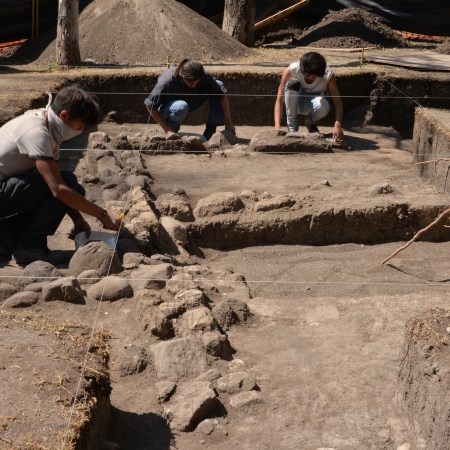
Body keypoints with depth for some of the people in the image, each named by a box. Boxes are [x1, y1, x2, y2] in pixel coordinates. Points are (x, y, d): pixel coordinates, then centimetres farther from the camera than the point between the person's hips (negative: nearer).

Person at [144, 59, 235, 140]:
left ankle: (210, 130, -13)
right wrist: (167, 130, -28)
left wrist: (229, 123, -24)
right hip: (167, 109, -4)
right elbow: (150, 105, -27)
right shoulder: (167, 82, -34)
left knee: (218, 85, -16)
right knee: (181, 107, -42)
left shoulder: (204, 76, -25)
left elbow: (222, 95, -20)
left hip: (189, 103, 4)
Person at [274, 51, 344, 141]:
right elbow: (279, 101, -30)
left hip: (313, 103, 0)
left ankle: (310, 123, 0)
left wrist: (338, 125, -45)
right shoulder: (291, 70, -28)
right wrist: (277, 126, -43)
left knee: (324, 105, -37)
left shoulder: (328, 75, -26)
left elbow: (338, 102, -27)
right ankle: (292, 128, -19)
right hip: (295, 103, 0)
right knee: (293, 84, -33)